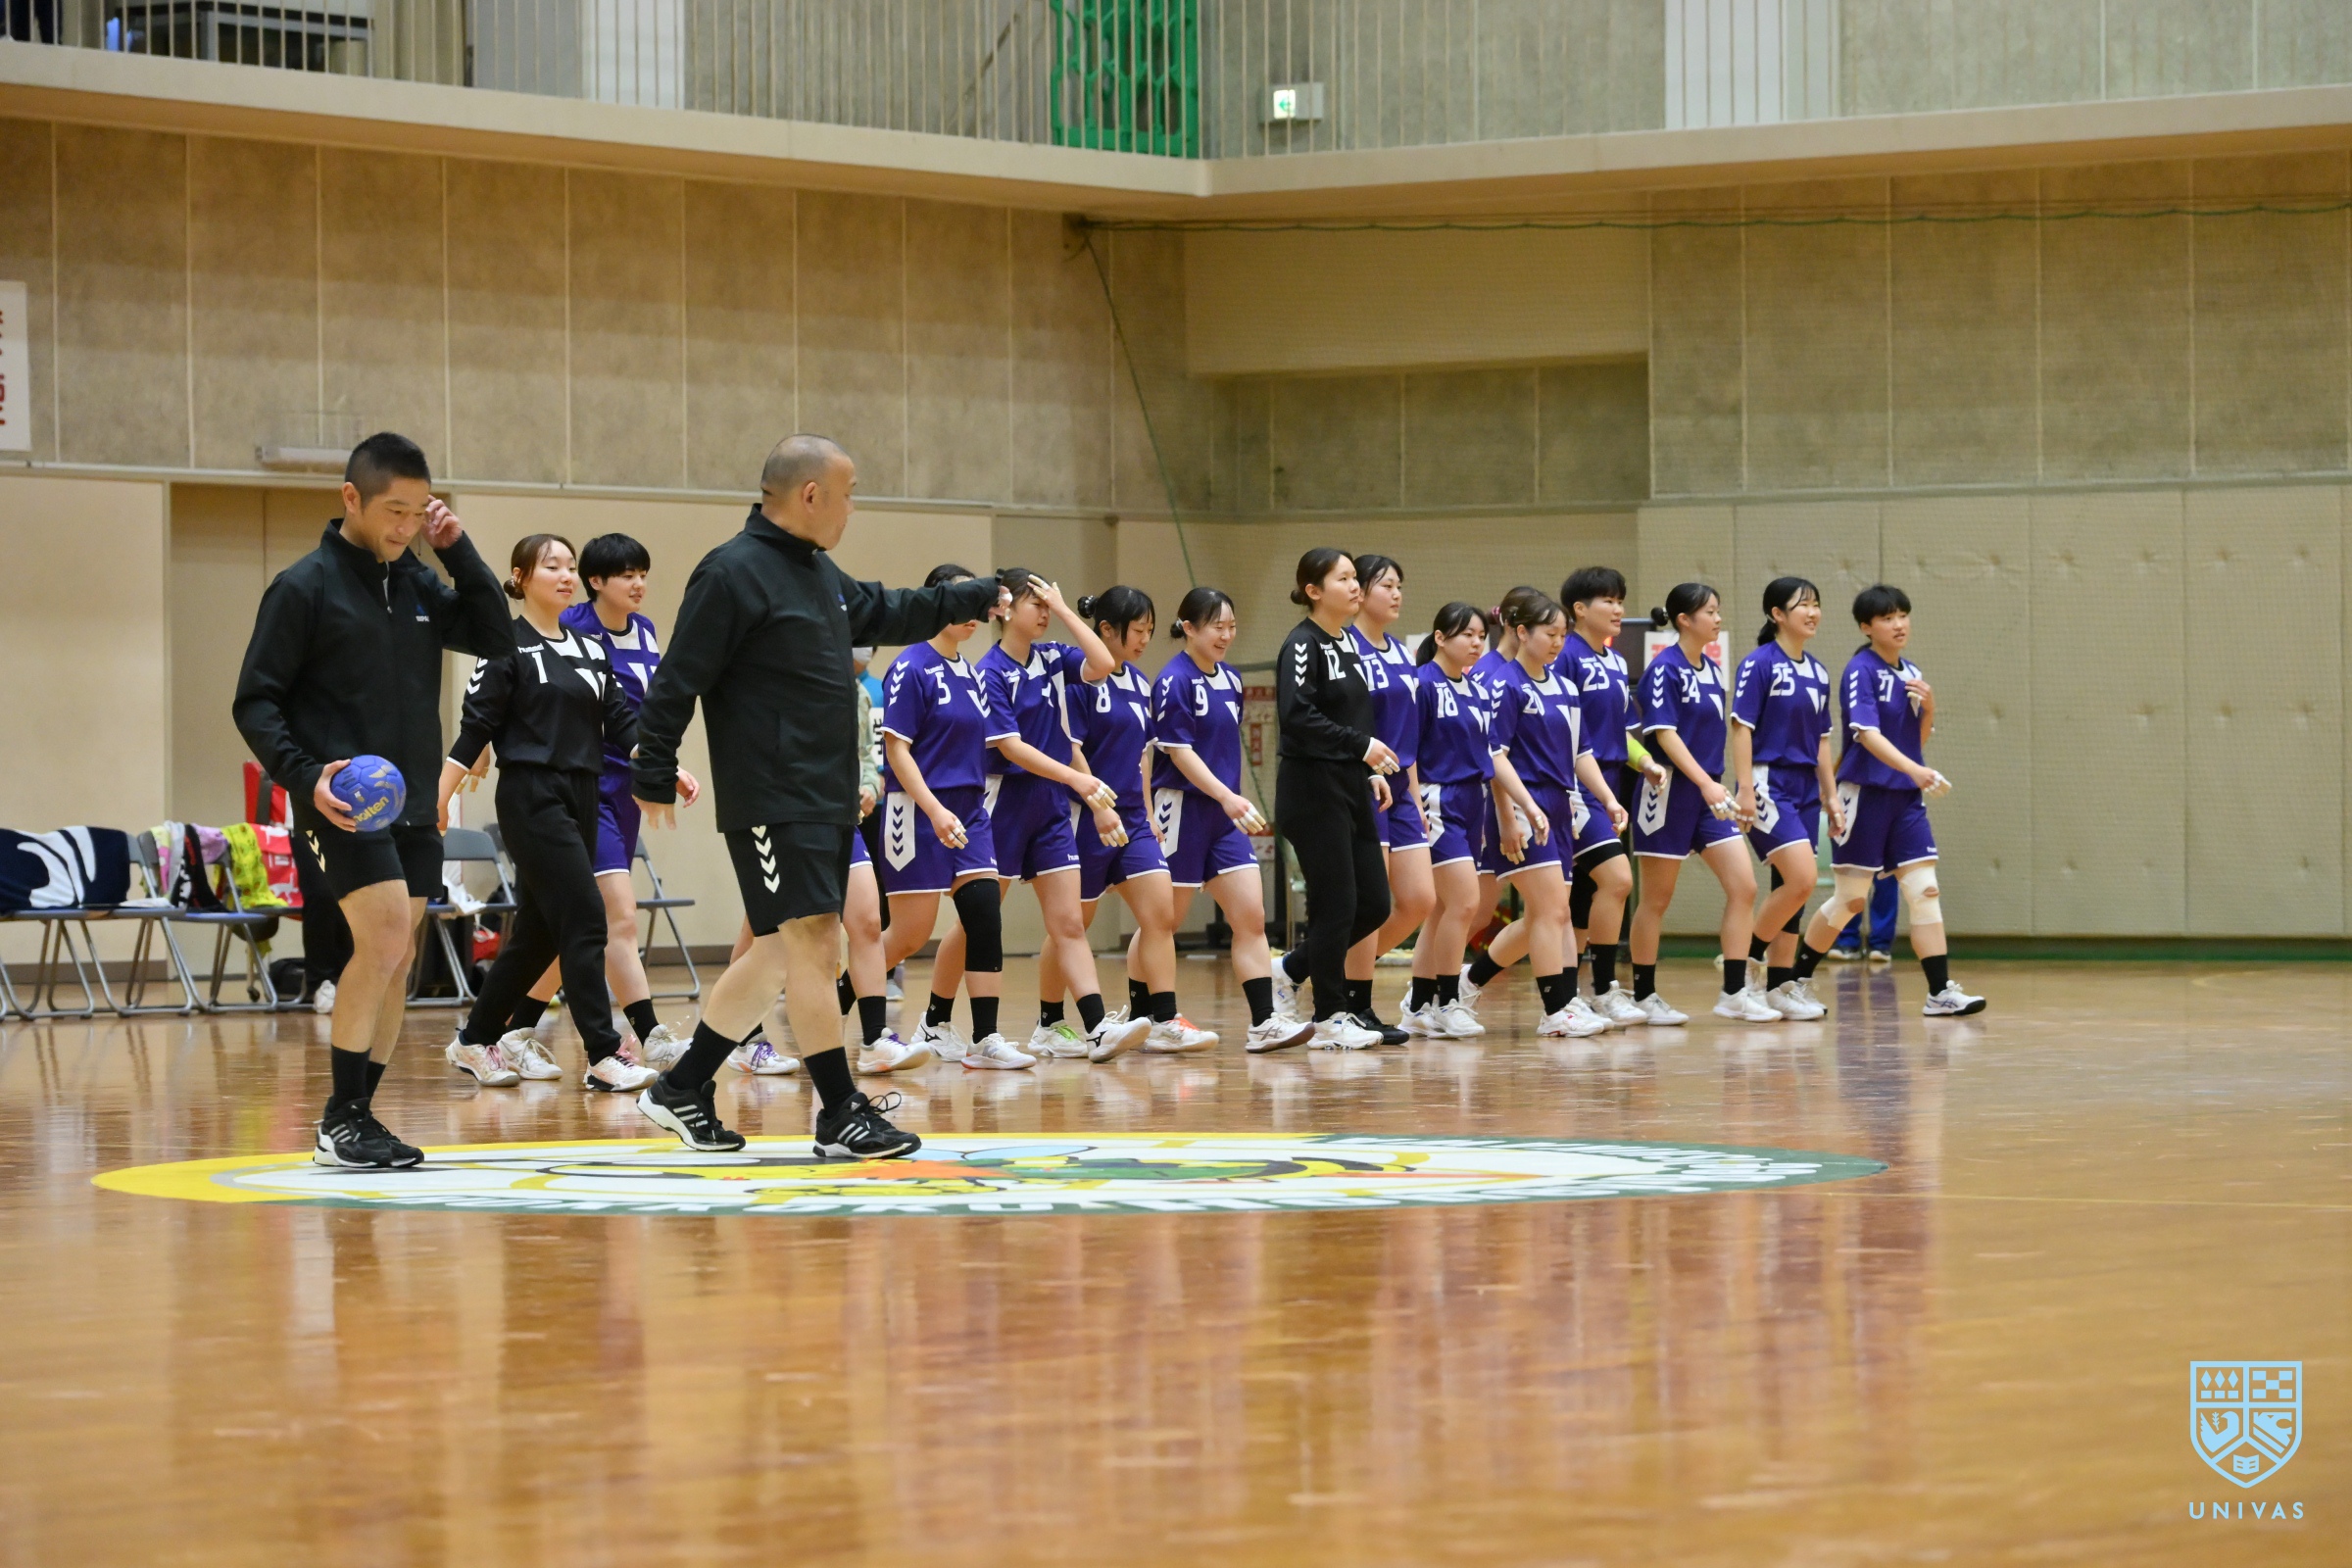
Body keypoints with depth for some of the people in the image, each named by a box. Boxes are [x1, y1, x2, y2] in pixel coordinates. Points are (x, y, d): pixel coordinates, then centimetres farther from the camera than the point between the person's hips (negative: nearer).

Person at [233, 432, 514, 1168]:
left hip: (412, 804, 7)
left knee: (396, 960, 6)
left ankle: (357, 1116, 14)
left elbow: (496, 639, 8)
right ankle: (342, 1121, -12)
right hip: (343, 804, -7)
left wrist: (458, 551, -2)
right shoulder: (304, 587, -7)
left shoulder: (418, 583, 10)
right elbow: (255, 702, -7)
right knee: (382, 940, -18)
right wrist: (303, 776, -22)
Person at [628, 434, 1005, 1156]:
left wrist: (973, 600, 34)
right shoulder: (734, 574, -14)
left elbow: (882, 612, 33)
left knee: (783, 949, 11)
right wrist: (655, 776, -14)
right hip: (772, 800, -10)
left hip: (828, 799, 10)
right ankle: (839, 1116, -8)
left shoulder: (819, 572, 15)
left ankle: (683, 1088, 20)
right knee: (812, 940, -11)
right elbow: (677, 681, -14)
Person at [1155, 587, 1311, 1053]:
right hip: (1182, 810, -7)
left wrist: (1235, 801, 17)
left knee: (1251, 918, -4)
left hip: (1223, 818, 7)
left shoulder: (1230, 679, 12)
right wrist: (1227, 796, -26)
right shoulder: (1174, 681, -12)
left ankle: (1264, 1023, -8)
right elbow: (1179, 751, -17)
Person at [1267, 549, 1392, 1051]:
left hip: (1351, 790, 9)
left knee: (1373, 905, 6)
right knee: (1336, 904, -5)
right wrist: (1361, 745, -23)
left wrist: (1373, 773, 12)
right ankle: (1330, 1019, 4)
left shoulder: (1346, 646, 16)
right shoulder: (1302, 645, -11)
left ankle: (1290, 970, 23)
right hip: (1312, 791, -9)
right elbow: (1297, 716, -23)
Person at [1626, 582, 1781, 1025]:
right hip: (1671, 793, -7)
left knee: (1743, 888, -3)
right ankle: (1643, 996, 13)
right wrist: (1706, 783, -26)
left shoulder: (1711, 669, 12)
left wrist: (1716, 787, 15)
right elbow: (1664, 734, -19)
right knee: (1656, 900, 2)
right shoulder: (1665, 669, -12)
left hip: (1707, 794, 7)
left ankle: (1734, 993, -1)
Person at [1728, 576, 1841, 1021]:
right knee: (1801, 877, -18)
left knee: (1791, 888, 6)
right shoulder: (1759, 664, -9)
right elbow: (1741, 729, -12)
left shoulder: (1817, 672, 13)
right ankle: (1745, 959, -3)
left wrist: (1831, 797, 14)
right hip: (1769, 785, -7)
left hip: (1804, 790, 7)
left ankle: (1780, 985, 12)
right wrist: (1746, 791, -18)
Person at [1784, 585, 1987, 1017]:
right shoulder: (1860, 671, -11)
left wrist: (1929, 707, -3)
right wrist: (1914, 769, -36)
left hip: (1906, 798, 6)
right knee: (1851, 899, 1)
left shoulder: (1911, 674, 10)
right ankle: (1796, 980, 18)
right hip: (1864, 794, -6)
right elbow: (1867, 733, -24)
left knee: (1925, 891, -4)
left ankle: (1940, 993, -6)